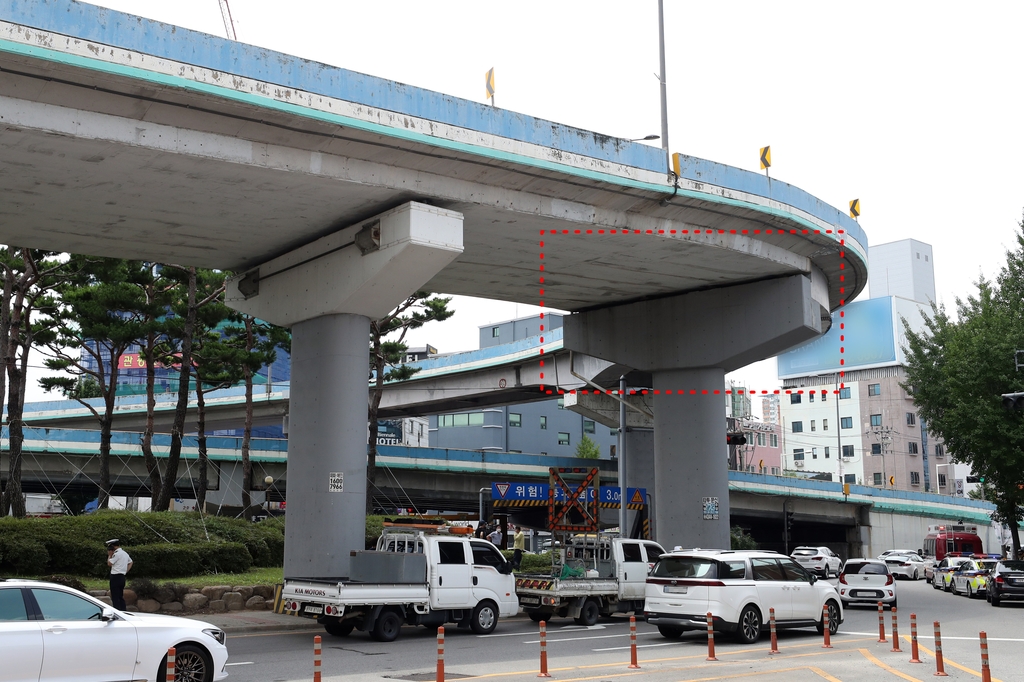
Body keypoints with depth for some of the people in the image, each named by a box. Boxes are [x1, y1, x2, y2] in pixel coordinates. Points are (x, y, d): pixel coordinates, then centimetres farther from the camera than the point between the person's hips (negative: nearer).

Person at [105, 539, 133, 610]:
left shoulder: (117, 554, -13)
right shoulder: (125, 553, 16)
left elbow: (109, 563, -12)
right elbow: (130, 562, 27)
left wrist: (109, 555, 2)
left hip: (115, 577, -9)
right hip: (122, 577, 9)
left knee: (115, 598, -6)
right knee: (120, 597, 15)